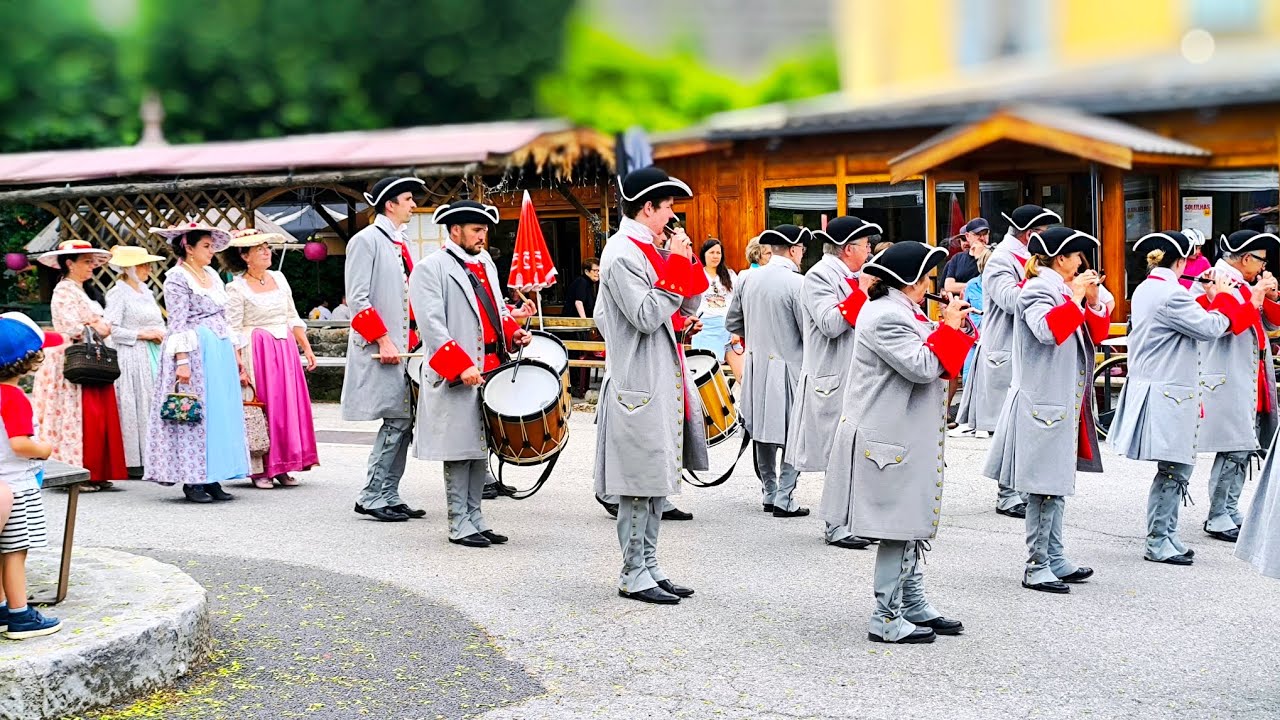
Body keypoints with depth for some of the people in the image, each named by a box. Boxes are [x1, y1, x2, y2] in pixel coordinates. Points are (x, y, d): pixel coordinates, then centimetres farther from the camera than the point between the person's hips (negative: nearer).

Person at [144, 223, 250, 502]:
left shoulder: (212, 275, 16)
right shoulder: (177, 278, -6)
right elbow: (178, 325, -13)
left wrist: (235, 354, 19)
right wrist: (182, 361, -19)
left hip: (220, 351, 8)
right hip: (194, 353, -8)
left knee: (221, 413, 5)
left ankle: (212, 478, 10)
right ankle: (192, 481, 0)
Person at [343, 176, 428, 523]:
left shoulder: (399, 243, 18)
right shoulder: (366, 240, -8)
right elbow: (358, 299, -14)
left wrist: (414, 338, 14)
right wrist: (383, 341, -19)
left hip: (402, 347, 9)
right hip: (379, 350, -9)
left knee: (404, 422, 7)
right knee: (397, 421, -10)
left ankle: (389, 496, 13)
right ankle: (372, 497, -2)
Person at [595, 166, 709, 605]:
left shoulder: (649, 251, 15)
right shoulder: (622, 253, -13)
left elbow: (688, 307, 16)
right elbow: (646, 316, -21)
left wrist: (686, 263, 2)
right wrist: (675, 266, -17)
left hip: (662, 382, 10)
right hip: (639, 384, -10)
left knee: (657, 480, 12)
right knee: (639, 482, -4)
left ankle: (649, 566, 19)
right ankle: (634, 575, 3)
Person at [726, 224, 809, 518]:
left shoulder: (748, 280, 4)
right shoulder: (797, 283, -16)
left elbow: (732, 322, 13)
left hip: (756, 364, 7)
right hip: (789, 367, -7)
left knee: (763, 433, 15)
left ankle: (769, 494, 23)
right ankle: (784, 500, -1)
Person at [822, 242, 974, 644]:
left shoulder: (897, 311, 16)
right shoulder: (885, 316, -18)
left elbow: (931, 364, 19)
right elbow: (921, 367, -24)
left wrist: (951, 328, 6)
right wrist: (948, 327, -13)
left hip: (905, 436, 11)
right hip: (890, 438, -11)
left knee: (910, 522, 17)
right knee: (900, 526, -5)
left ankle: (913, 607, 26)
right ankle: (887, 619, 2)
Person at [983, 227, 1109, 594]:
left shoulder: (1062, 289, 15)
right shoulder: (1037, 290, -11)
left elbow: (1097, 334, 17)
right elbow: (1047, 330, -30)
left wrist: (1093, 301, 2)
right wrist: (1075, 298, -22)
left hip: (1066, 401, 10)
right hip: (1043, 401, -10)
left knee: (1057, 484, 14)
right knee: (1045, 487, -6)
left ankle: (1055, 560, 21)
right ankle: (1037, 567, 0)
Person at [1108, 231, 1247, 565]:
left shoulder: (1145, 290, 12)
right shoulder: (1172, 294, -18)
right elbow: (1210, 328, -16)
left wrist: (1209, 299, 12)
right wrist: (1223, 297, 0)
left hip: (1148, 385, 10)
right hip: (1169, 393, -10)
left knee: (1176, 468, 14)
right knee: (1174, 469, -4)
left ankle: (1165, 537, 18)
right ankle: (1158, 543, 1)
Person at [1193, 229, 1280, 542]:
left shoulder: (1244, 283, 18)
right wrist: (1253, 298, -15)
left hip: (1250, 381, 10)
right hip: (1227, 380, -9)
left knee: (1244, 448, 11)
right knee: (1234, 450, -11)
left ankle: (1231, 512, 18)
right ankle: (1218, 519, -5)